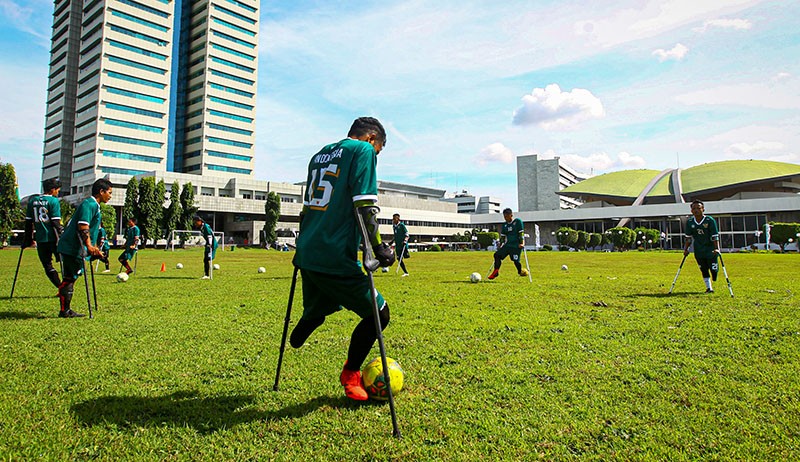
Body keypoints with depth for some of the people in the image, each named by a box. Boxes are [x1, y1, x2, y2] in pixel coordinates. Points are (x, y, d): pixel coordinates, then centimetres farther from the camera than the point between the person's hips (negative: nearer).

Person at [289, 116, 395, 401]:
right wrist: (379, 247, -8)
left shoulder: (320, 155, 21)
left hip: (306, 253, 9)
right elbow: (365, 205, -15)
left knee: (316, 311, 28)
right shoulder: (363, 150, -3)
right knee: (378, 313, 6)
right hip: (334, 258, -9)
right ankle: (350, 374, 21)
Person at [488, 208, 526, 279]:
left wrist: (522, 243, -15)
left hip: (516, 246, -6)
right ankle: (496, 271, -2)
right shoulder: (505, 225, 14)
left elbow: (521, 233, -8)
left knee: (516, 260, -9)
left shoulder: (518, 221, -4)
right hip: (508, 244, 6)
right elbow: (503, 236, 20)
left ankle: (521, 272, 20)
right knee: (497, 255, -7)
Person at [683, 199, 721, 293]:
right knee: (703, 269, 9)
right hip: (698, 251, 3)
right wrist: (686, 249, -1)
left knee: (713, 269, -1)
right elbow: (689, 238, 6)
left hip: (711, 249, -3)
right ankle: (709, 287, 22)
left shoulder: (710, 220, -12)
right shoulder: (689, 222, -2)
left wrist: (717, 248, -22)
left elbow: (715, 237, -13)